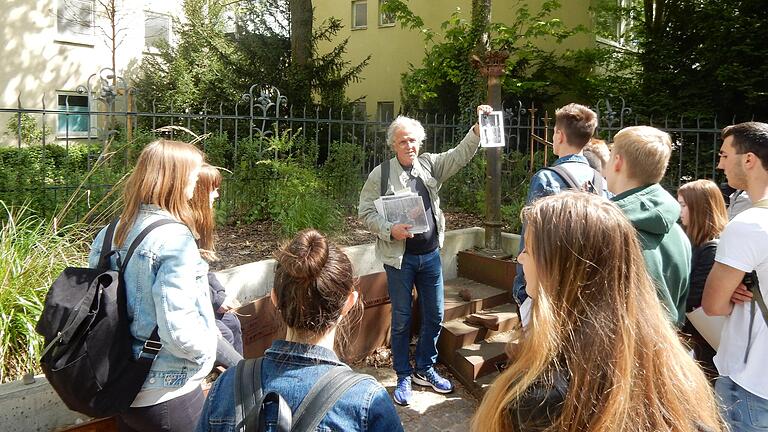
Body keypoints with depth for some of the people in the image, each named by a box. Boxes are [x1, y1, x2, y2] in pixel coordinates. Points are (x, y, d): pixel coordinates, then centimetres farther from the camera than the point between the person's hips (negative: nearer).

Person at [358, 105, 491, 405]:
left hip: (431, 254, 4)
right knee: (401, 319, 8)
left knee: (434, 315, 13)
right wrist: (390, 230, -22)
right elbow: (365, 212, -7)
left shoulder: (430, 164, 5)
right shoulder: (381, 174, -6)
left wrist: (478, 127, -14)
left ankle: (425, 369, 33)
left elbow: (461, 154, 0)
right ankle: (404, 377, 25)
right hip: (399, 257, -4)